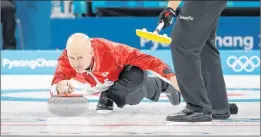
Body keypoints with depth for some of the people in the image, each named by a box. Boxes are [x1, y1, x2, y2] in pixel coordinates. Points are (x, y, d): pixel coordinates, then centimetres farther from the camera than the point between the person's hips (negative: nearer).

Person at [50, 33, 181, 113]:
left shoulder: (110, 50, -44)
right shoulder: (65, 59, -34)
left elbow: (143, 59, -41)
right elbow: (55, 88, -43)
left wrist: (170, 76, -48)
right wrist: (60, 86, -67)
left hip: (124, 75, -4)